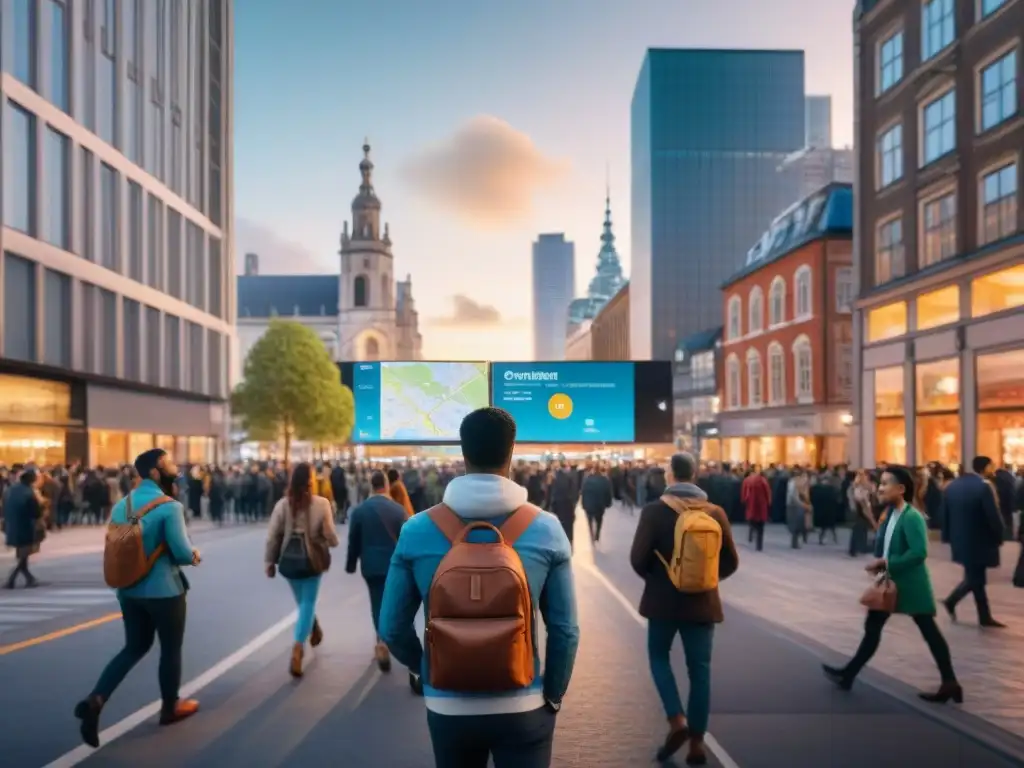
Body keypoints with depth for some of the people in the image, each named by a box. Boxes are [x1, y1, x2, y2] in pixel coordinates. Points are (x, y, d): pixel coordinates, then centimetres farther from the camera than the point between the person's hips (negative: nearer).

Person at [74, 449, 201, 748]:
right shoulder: (170, 506, -20)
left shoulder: (121, 505, 4)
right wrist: (194, 556, 0)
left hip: (129, 589, 7)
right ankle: (170, 707, 28)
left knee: (135, 647, 19)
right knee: (171, 649, 13)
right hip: (164, 590, -7)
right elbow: (182, 553, -21)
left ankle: (95, 699, 1)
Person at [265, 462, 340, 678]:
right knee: (308, 603, 7)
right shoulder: (322, 504, -13)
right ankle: (298, 646, -8)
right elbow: (330, 536, -9)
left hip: (289, 560, 3)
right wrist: (334, 543, 14)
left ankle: (315, 630, 46)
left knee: (303, 601, 23)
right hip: (311, 560, -3)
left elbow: (272, 536, -5)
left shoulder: (283, 504, -7)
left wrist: (270, 561, 6)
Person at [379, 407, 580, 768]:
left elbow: (392, 629, -2)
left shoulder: (417, 530, -9)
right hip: (522, 708, -2)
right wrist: (553, 695, 8)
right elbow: (564, 630, -7)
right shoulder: (545, 528, -11)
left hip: (447, 707, 2)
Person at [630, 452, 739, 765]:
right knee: (699, 669, 10)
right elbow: (731, 562, 2)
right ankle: (697, 742, 13)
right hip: (702, 601, 2)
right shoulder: (715, 512, -2)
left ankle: (676, 721, 1)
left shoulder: (654, 510, -11)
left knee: (659, 657, 18)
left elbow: (638, 558, -13)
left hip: (664, 600, -2)